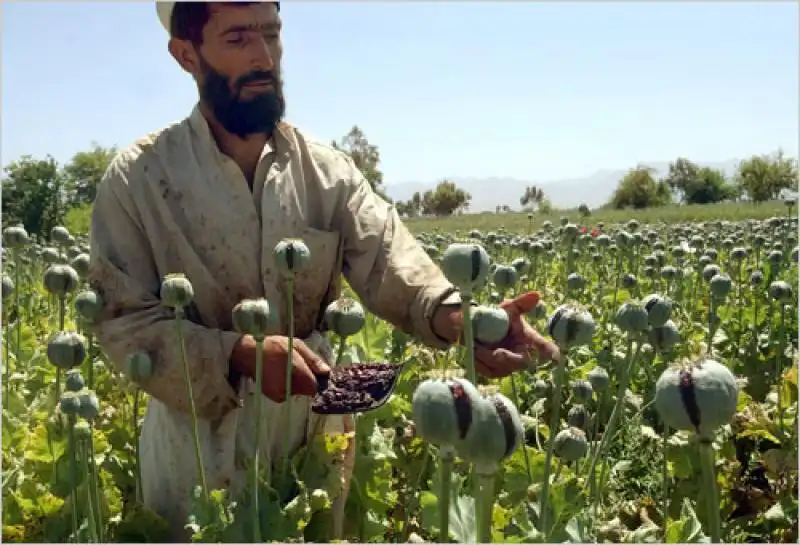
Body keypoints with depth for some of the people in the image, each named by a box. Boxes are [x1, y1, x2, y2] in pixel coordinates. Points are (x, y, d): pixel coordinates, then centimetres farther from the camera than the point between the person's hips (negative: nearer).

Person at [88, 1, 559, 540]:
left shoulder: (326, 170, -4)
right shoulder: (137, 177, -11)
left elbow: (390, 260, -17)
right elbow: (122, 320, -13)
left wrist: (464, 318, -39)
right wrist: (239, 354, -29)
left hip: (318, 440, 3)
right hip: (198, 453, -2)